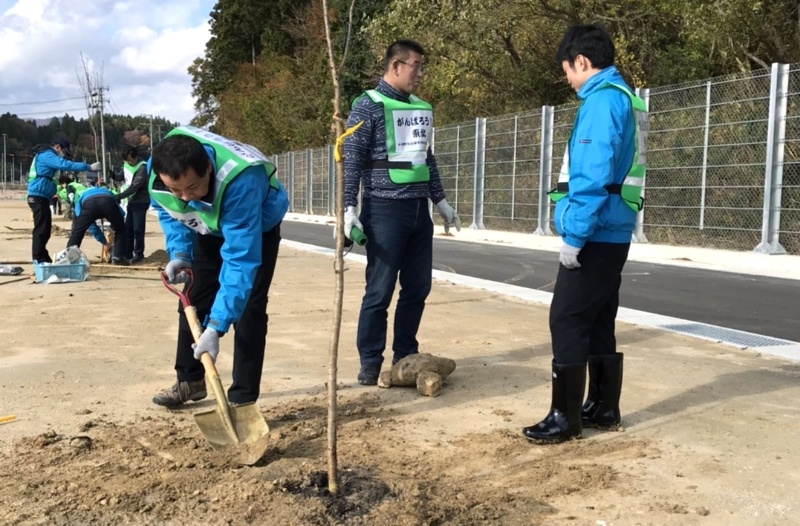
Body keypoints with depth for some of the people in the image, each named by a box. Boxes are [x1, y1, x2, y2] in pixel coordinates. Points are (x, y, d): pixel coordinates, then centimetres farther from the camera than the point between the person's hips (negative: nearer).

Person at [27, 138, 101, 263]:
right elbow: (66, 165, -23)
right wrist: (89, 167, -24)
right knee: (41, 228, -11)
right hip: (38, 196, -11)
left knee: (45, 229, 14)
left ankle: (43, 257, 21)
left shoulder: (48, 156, 24)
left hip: (42, 197, 11)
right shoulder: (47, 155, -11)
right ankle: (38, 259, -10)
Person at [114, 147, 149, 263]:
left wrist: (119, 196, -28)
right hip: (131, 201, 8)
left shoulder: (142, 168, -19)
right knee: (127, 228, 10)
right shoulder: (126, 165, 4)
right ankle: (127, 253, 18)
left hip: (140, 202, -8)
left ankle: (139, 254, 4)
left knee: (137, 229, -6)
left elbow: (134, 187, -26)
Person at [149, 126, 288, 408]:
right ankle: (190, 379, 26)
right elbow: (167, 211, -6)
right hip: (210, 229, 6)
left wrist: (216, 327, -50)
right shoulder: (156, 171, -30)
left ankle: (243, 397, -5)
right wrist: (179, 252, -23)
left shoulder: (240, 181, -48)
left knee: (247, 308, -15)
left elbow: (241, 260, -47)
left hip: (257, 228, -5)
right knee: (192, 301, 8)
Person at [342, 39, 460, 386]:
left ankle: (406, 355, 23)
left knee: (418, 288, 10)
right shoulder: (369, 105, -6)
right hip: (385, 210, -7)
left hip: (419, 209, 7)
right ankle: (370, 363, 10)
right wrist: (349, 208, -17)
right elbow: (351, 160, -9)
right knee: (379, 291, -2)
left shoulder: (421, 108, 15)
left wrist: (440, 200, 22)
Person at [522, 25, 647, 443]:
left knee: (567, 322, -5)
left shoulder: (602, 100, -14)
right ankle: (603, 407, 23)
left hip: (595, 236, -10)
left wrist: (573, 236, -20)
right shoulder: (624, 98, 17)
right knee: (598, 323, 15)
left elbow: (593, 177, -23)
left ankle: (565, 418, 1)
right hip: (613, 233, 10)